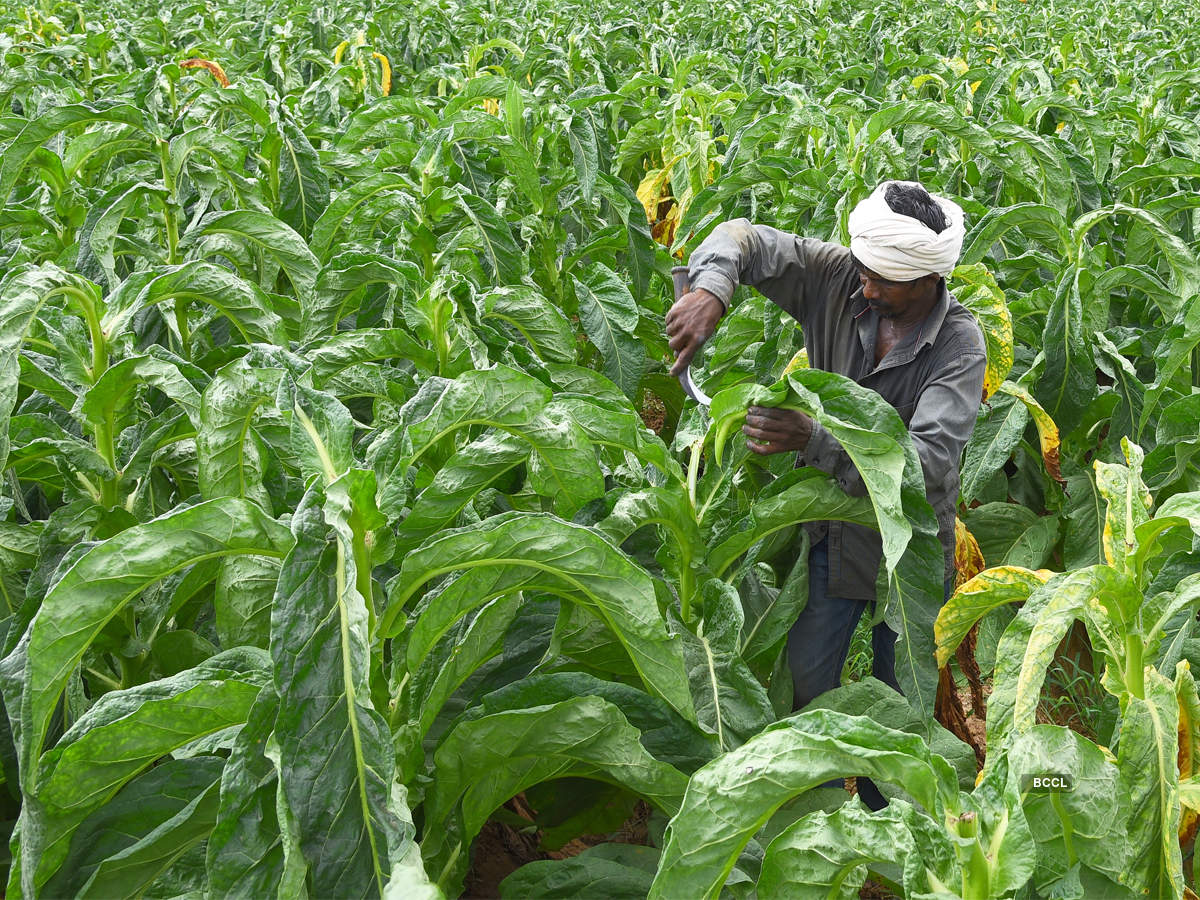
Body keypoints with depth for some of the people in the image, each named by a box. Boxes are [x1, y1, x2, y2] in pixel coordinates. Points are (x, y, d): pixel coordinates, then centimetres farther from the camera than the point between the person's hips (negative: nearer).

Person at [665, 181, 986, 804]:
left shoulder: (961, 344, -24)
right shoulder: (838, 279, -14)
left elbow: (929, 459, -36)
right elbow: (743, 238, -9)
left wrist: (815, 440, -47)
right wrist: (710, 289, -32)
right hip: (831, 529, 4)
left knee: (900, 693, 14)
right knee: (807, 680, 12)